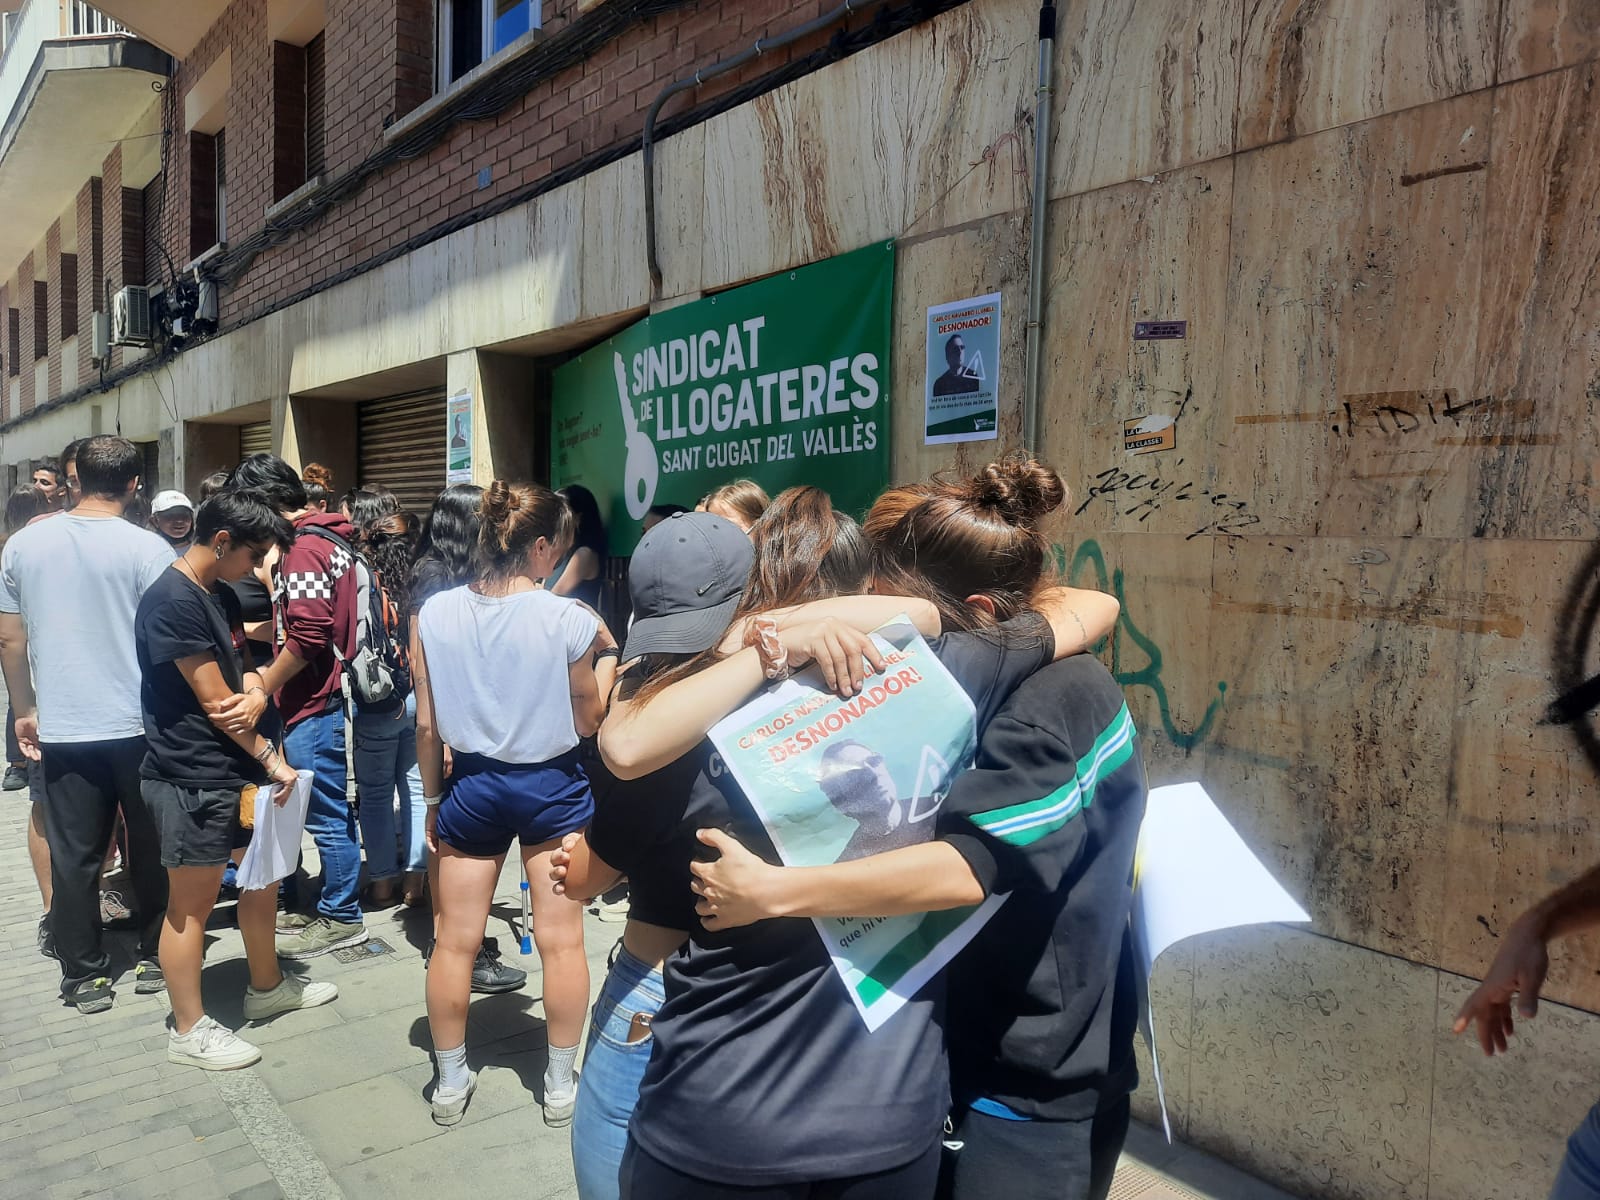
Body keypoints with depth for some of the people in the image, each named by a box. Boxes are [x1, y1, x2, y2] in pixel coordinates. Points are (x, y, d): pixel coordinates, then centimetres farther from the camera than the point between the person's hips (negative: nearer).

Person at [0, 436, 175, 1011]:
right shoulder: (147, 548, -11)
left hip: (61, 728, 3)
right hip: (139, 725, -3)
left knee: (73, 856, 11)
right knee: (150, 848, 12)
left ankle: (85, 977, 19)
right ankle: (155, 957, 23)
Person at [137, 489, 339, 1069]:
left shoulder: (220, 595, 10)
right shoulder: (173, 601, -19)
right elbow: (213, 699, -19)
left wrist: (254, 689, -8)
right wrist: (271, 758, -13)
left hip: (238, 771, 9)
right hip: (193, 780, -9)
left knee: (263, 876, 20)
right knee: (192, 905, 4)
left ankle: (267, 987, 38)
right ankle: (189, 1031, 19)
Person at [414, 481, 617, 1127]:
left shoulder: (434, 614, -8)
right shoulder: (569, 619, -17)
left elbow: (427, 725, -2)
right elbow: (587, 722, -5)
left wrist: (433, 797, 11)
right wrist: (606, 654, 8)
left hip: (472, 784, 3)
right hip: (552, 786, -2)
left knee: (455, 940, 14)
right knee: (561, 941, 11)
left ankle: (450, 1082, 30)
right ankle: (560, 1084, 24)